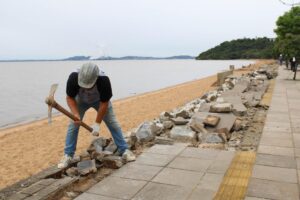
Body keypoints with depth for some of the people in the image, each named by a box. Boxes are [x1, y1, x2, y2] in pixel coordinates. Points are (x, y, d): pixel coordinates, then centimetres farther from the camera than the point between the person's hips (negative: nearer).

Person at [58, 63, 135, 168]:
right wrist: (76, 114, -37)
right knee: (73, 125, -9)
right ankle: (68, 155, 2)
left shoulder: (104, 80, -40)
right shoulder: (73, 78, -37)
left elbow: (104, 103, -29)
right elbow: (70, 98, -22)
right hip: (80, 100, 1)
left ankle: (124, 150, 6)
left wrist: (97, 123, -25)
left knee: (113, 124, -5)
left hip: (99, 100, -1)